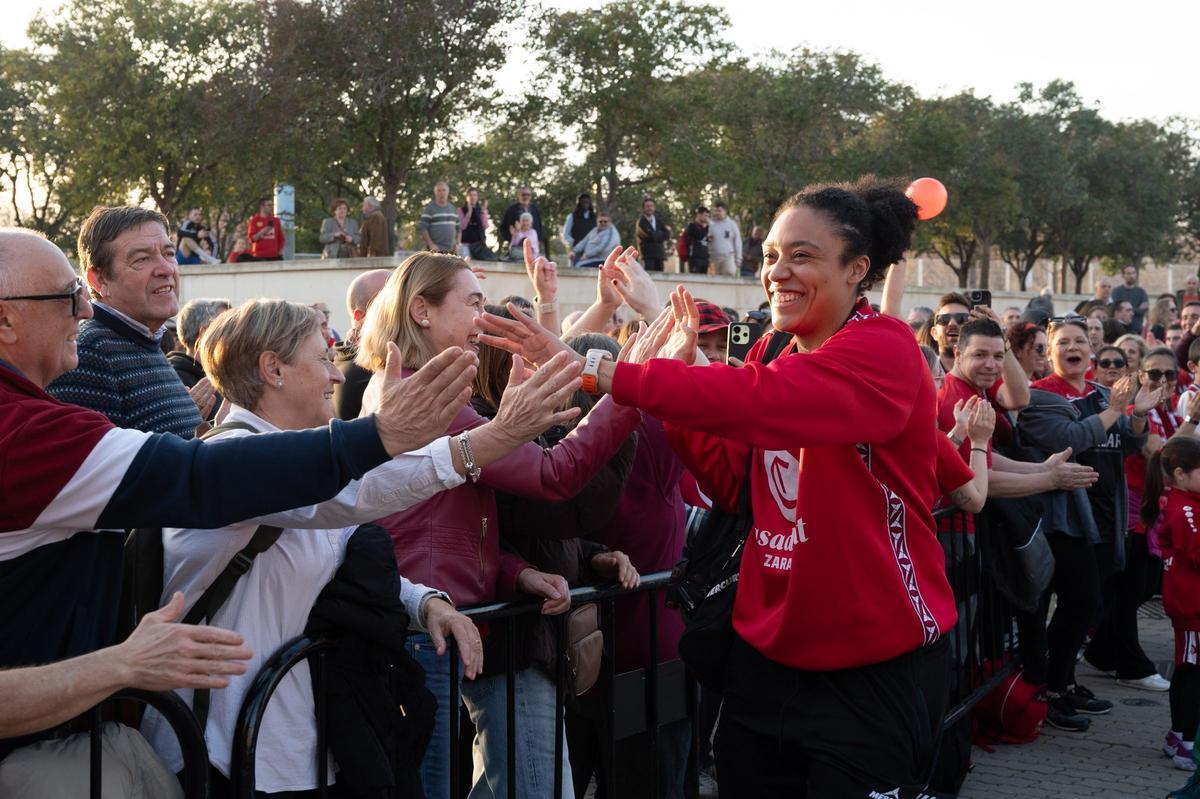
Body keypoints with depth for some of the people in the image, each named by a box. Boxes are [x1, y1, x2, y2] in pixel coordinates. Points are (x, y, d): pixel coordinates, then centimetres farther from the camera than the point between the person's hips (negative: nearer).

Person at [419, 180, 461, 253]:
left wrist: (457, 244, 7)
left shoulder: (453, 209, 16)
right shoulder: (429, 209, -1)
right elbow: (422, 228, -6)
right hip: (436, 250, -5)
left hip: (452, 250, 5)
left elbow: (458, 228, 21)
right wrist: (431, 244, -15)